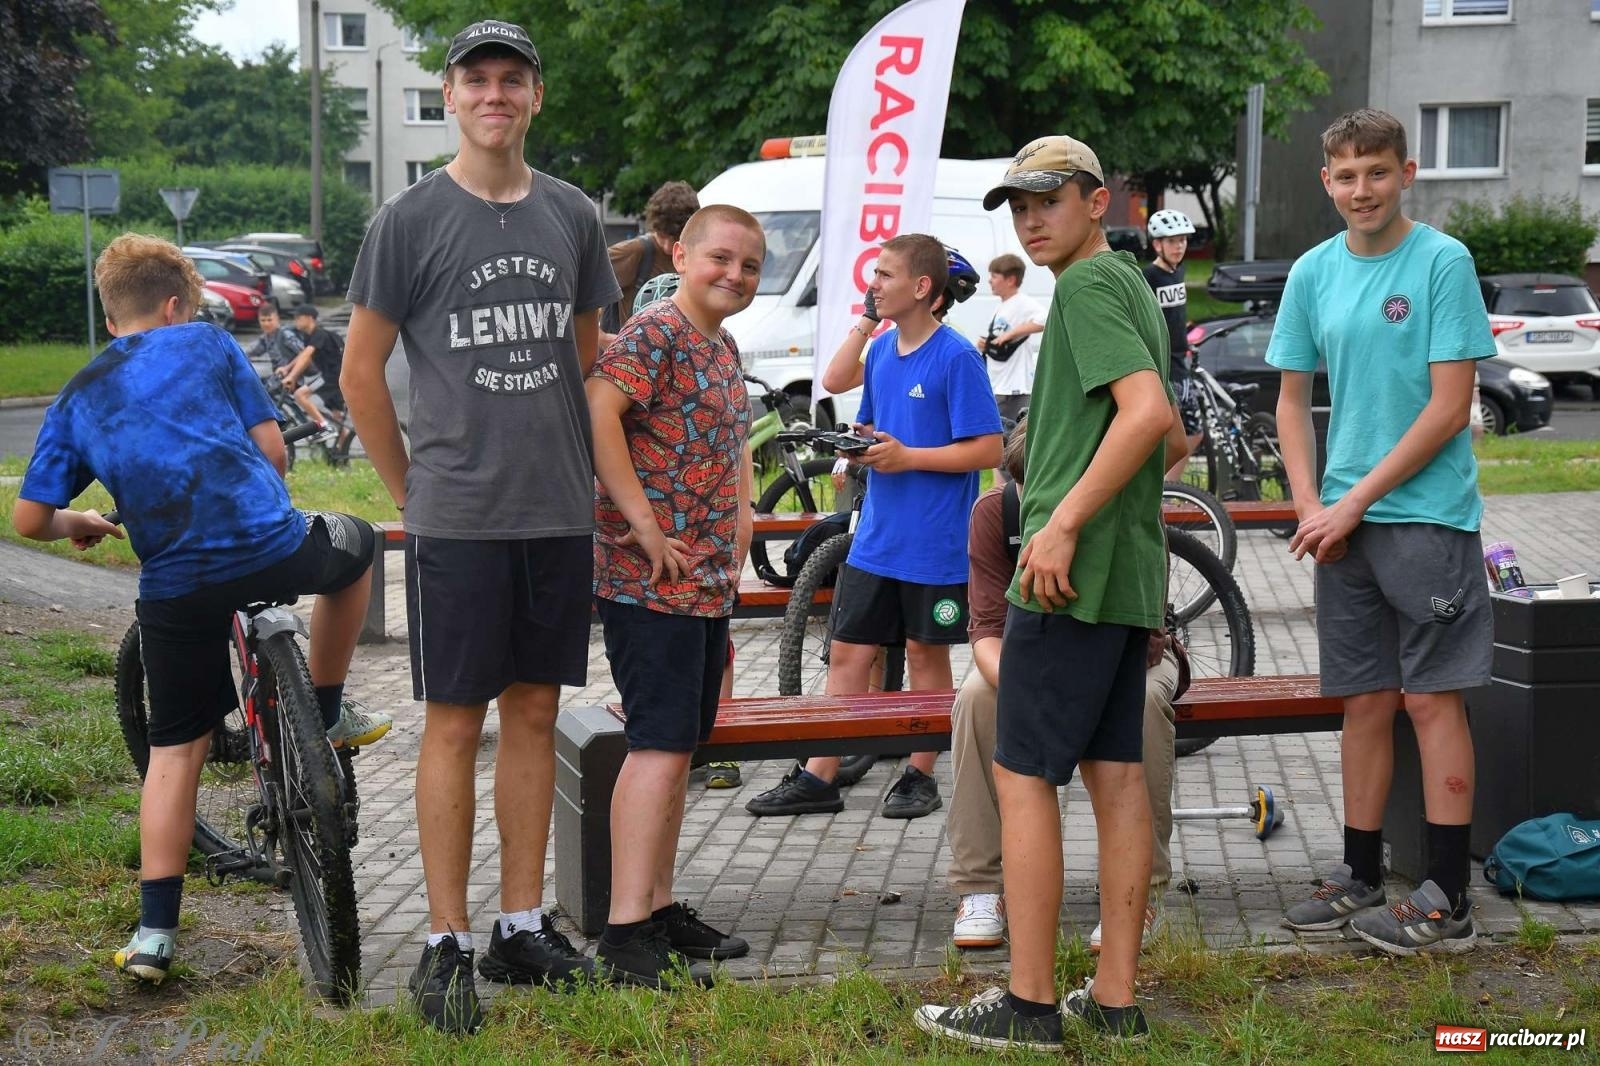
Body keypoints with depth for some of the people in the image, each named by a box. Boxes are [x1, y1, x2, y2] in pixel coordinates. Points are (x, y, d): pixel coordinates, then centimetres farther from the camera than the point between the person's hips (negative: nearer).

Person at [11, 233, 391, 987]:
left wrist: (76, 523, 33)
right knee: (352, 545, 31)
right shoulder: (206, 344, 10)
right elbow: (271, 448, 7)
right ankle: (327, 716, 37)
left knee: (175, 749, 14)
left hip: (176, 590, 3)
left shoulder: (76, 400, 16)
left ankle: (154, 933, 10)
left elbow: (28, 519, 10)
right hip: (273, 549, -2)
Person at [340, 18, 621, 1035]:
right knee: (456, 723, -1)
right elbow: (362, 369, 1)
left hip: (560, 515, 4)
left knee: (534, 712, 9)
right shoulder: (411, 220, -3)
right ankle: (447, 943, 7)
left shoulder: (572, 216, 9)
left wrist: (575, 468, 14)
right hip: (457, 521, -4)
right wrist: (413, 488, 2)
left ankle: (524, 928, 19)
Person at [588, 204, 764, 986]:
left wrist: (740, 510, 18)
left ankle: (660, 909, 22)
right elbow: (597, 410, -27)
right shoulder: (653, 334, -12)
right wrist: (644, 525, -25)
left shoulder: (724, 349, 17)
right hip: (649, 580, -9)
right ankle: (626, 936, -11)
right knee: (660, 745, -12)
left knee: (679, 747, 13)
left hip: (707, 583, 9)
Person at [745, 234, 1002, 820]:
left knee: (925, 655, 7)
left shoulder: (956, 357, -12)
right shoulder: (882, 350, 9)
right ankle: (818, 778, 11)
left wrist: (907, 457, -19)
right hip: (876, 538, 6)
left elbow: (988, 448, -15)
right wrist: (863, 443, 1)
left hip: (935, 545, -6)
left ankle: (921, 775, 19)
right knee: (848, 652, 6)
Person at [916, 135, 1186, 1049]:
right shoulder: (1133, 287, 20)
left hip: (1072, 572, -10)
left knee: (1023, 775, -5)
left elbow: (1146, 412, -24)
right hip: (1127, 573, 10)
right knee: (1116, 776, 8)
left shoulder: (1089, 284, -10)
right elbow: (1171, 437, 27)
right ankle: (1116, 999, 13)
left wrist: (1063, 521, -24)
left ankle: (1029, 1004, -2)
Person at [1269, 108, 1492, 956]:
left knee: (1432, 699, -2)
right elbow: (1292, 402, 13)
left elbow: (1450, 408, -13)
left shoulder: (1442, 262, -8)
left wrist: (1358, 499, -13)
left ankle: (1447, 900, 3)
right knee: (1365, 702, 11)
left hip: (1427, 515, -5)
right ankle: (1360, 878, 20)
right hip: (1342, 521, 5)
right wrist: (1309, 506, -1)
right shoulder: (1313, 273, 8)